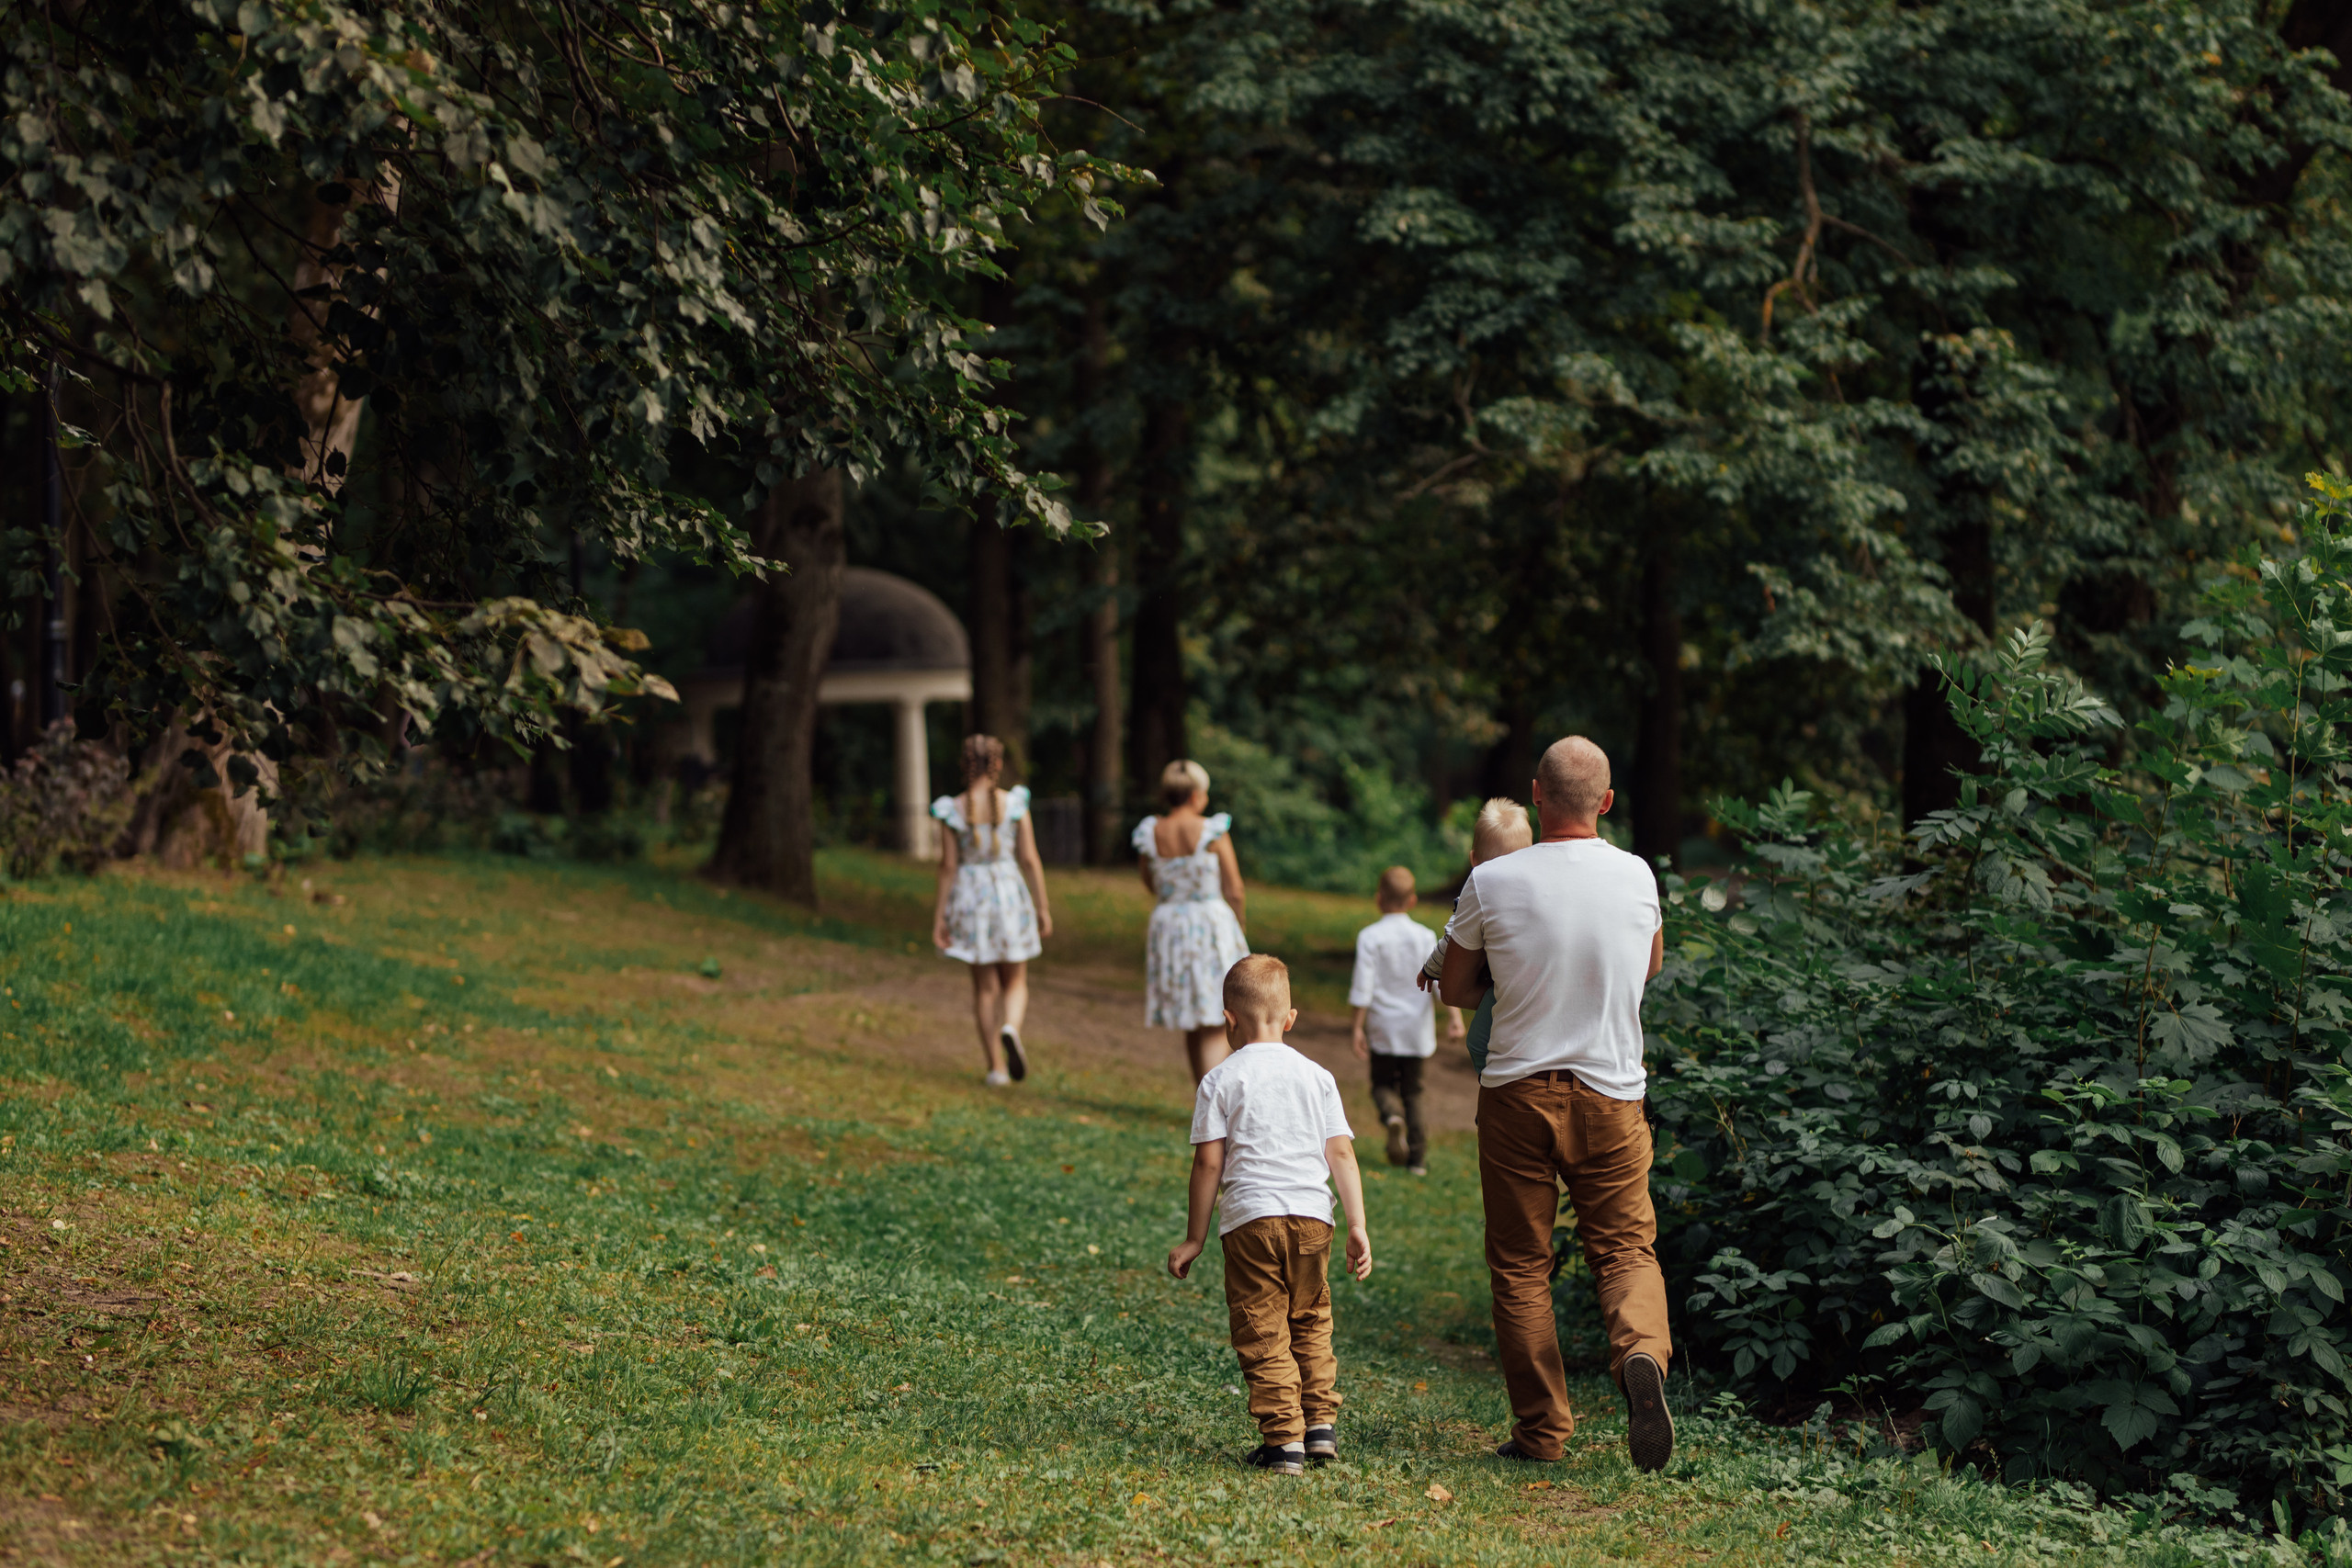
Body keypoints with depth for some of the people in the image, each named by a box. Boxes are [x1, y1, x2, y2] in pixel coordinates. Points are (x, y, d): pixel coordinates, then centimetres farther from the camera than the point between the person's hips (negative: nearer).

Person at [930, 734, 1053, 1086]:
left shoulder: (953, 810, -6)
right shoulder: (1014, 803, -7)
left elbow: (947, 866, -6)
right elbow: (1030, 859, -6)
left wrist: (939, 917, -1)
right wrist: (1043, 908, 1)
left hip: (970, 899, 1)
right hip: (1010, 895, -1)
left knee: (985, 987, 11)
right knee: (1015, 983, 12)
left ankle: (996, 1067, 10)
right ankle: (1011, 1030, -20)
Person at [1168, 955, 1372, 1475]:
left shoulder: (1220, 1081, 3)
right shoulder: (1317, 1077, 12)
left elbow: (1208, 1163, 0)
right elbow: (1341, 1153, 7)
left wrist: (1194, 1239, 5)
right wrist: (1358, 1226, 7)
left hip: (1250, 1217, -4)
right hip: (1312, 1217, 4)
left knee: (1263, 1334, -1)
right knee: (1310, 1323, 21)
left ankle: (1283, 1438, -7)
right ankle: (1321, 1422, 18)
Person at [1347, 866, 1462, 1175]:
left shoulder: (1370, 937, -7)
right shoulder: (1425, 937, 0)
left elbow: (1363, 986, -10)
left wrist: (1357, 1026, -5)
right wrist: (1455, 1016, -13)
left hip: (1383, 1029, -2)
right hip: (1416, 1027, 2)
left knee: (1383, 1083, 13)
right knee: (1412, 1090, 12)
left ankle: (1393, 1116, -21)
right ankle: (1417, 1157, 7)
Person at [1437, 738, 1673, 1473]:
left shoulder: (1492, 883, -10)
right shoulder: (1635, 876, -2)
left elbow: (1454, 990, 3)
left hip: (1517, 1092, -1)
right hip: (1611, 1092, 1)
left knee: (1520, 1262, 9)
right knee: (1625, 1246, 9)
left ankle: (1540, 1429, 9)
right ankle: (1642, 1353, -21)